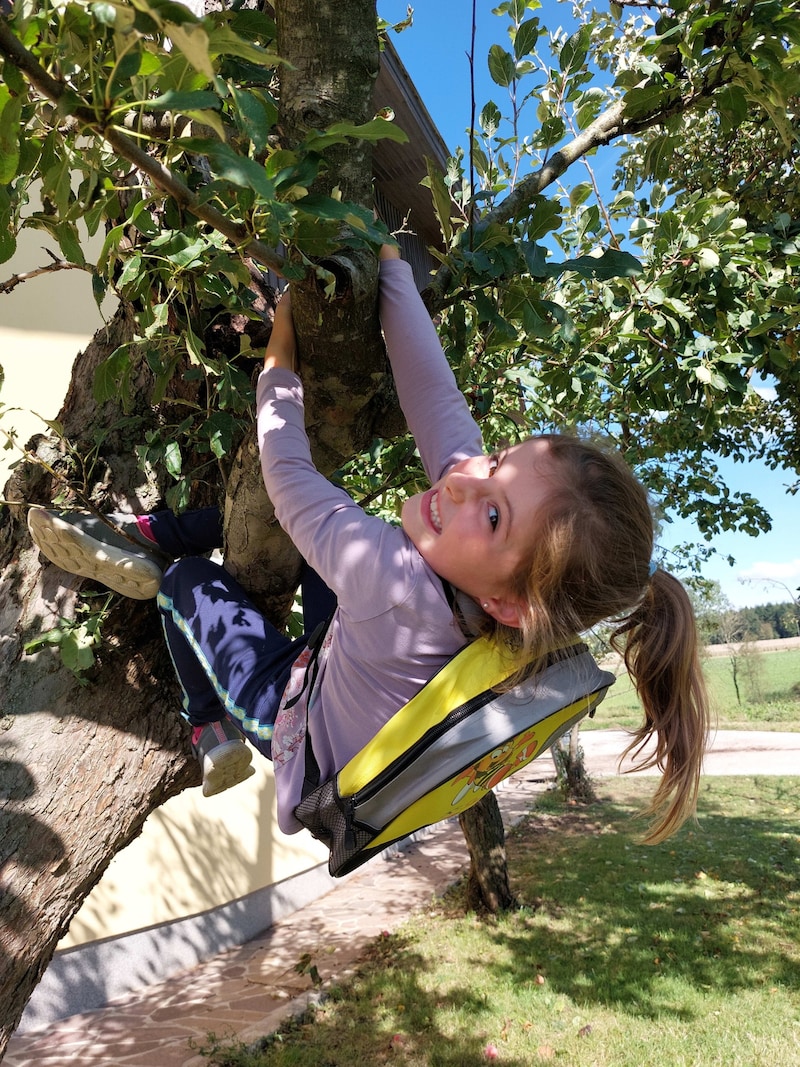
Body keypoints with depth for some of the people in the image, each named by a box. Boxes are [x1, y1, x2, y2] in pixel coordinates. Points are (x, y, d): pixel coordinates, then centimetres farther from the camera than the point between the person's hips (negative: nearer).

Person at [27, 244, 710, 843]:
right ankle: (144, 539, 28)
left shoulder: (404, 591, -47)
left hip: (305, 721, -5)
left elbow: (287, 475, -34)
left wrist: (280, 363, -19)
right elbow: (437, 400, -24)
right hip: (351, 664, 6)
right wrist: (387, 260, -19)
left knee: (190, 581, 13)